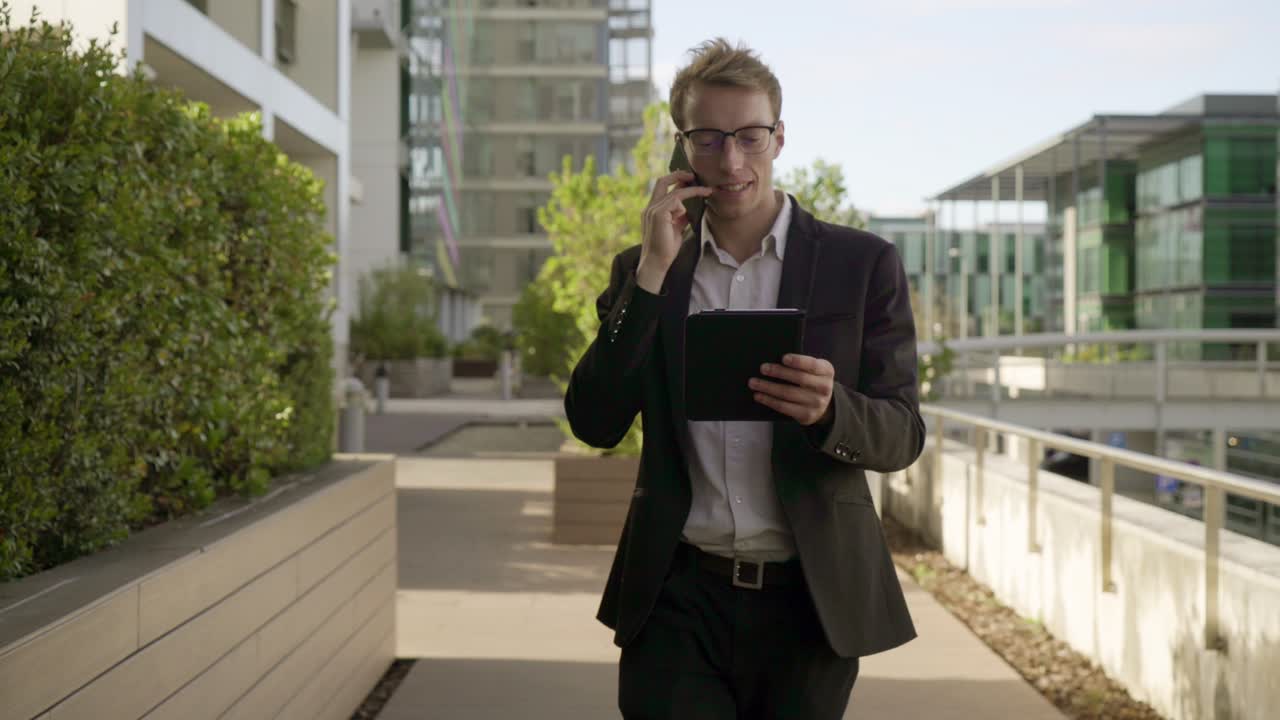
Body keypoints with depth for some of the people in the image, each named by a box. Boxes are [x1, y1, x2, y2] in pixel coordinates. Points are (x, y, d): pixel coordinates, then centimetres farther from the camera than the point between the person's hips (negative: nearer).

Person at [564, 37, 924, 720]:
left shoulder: (862, 263, 0)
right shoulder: (643, 270, 6)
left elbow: (902, 436, -2)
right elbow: (594, 424, -3)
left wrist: (829, 410, -25)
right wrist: (653, 272, -11)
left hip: (810, 602, 0)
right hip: (676, 599, 1)